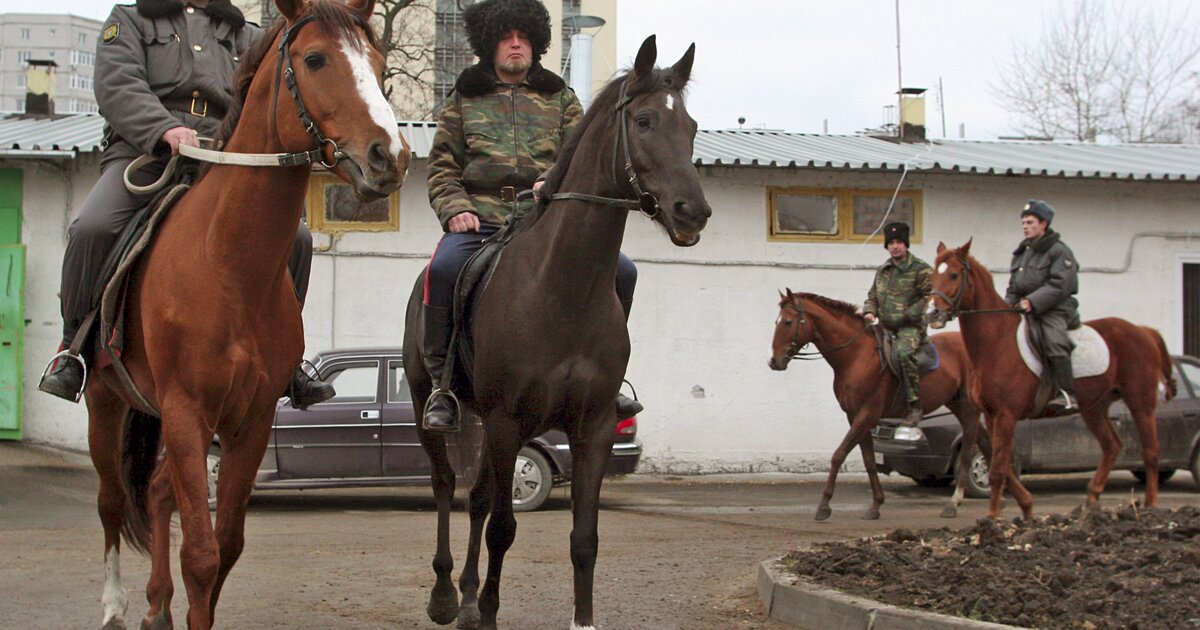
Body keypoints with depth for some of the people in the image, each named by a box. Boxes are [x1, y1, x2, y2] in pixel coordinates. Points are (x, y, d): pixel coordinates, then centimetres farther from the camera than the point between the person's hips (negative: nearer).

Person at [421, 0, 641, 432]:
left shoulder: (560, 99, 21)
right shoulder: (464, 100, 18)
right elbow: (441, 167, 13)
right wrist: (455, 208, -7)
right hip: (480, 220, -1)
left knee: (621, 271, -20)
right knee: (444, 268, -35)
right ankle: (442, 381, -21)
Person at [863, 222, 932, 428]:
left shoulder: (921, 269, -2)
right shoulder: (882, 271, 16)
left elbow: (930, 297, -7)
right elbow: (873, 296, 24)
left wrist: (907, 315, -15)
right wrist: (869, 312, 2)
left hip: (910, 327, -7)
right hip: (885, 326, 7)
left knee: (904, 353, -35)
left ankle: (915, 405, -28)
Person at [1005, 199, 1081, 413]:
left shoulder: (1059, 251, -3)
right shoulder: (1021, 253, 21)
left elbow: (1059, 286, -16)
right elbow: (1013, 288, 24)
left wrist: (1032, 301, -24)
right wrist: (1008, 307, 3)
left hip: (1055, 310, -8)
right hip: (1025, 311, 8)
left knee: (1054, 341, -32)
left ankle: (1067, 395, -36)